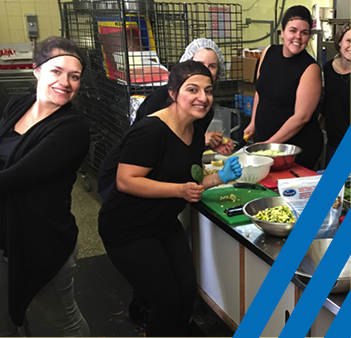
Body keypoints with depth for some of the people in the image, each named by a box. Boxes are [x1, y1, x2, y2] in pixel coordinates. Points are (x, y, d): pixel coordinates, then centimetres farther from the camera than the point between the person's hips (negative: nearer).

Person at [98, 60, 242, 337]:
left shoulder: (197, 133, 3)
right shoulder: (151, 130, -24)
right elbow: (126, 181, -28)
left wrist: (219, 177, -4)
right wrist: (180, 190, -32)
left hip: (165, 225, 8)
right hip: (128, 229, -8)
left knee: (188, 293, 8)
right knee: (167, 301, -3)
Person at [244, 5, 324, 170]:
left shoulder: (310, 69, -15)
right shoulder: (268, 53, 2)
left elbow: (301, 117, -16)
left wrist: (270, 143, -14)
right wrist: (253, 124, 13)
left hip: (300, 147, -5)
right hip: (263, 140, 5)